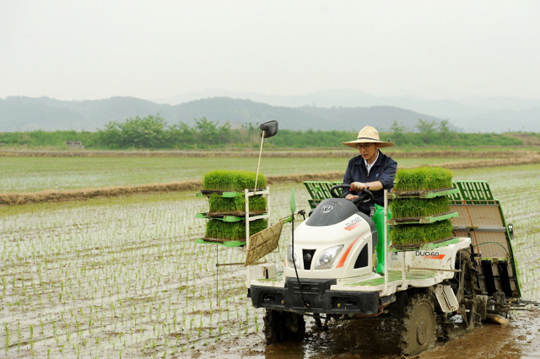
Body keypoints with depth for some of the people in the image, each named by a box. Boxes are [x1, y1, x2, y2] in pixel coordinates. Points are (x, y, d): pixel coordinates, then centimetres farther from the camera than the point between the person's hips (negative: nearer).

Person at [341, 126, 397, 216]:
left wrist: (365, 185, -38)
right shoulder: (353, 163, 15)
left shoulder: (389, 163, 4)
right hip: (357, 211, 2)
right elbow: (346, 190, 11)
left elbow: (384, 182, -17)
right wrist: (351, 197, -14)